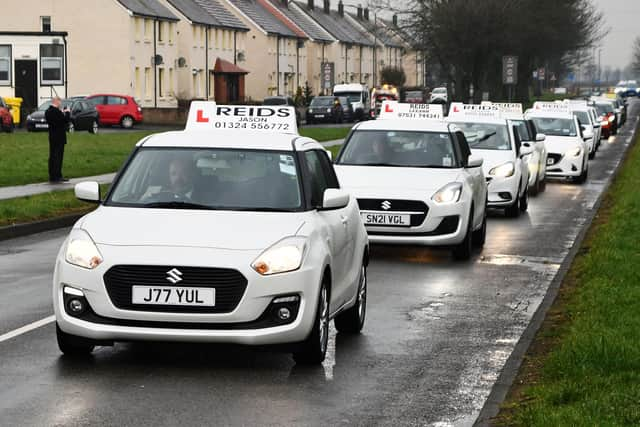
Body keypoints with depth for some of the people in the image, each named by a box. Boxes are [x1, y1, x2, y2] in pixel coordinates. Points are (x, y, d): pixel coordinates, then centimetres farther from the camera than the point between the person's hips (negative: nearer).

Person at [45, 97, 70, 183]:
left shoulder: (47, 111, 7)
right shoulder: (57, 111, -19)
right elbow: (66, 120, -19)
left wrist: (63, 113, 12)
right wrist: (67, 112, -2)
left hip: (52, 137, 8)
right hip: (59, 137, -8)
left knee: (52, 156, 12)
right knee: (58, 156, -4)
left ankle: (52, 176, 16)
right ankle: (56, 176, -3)